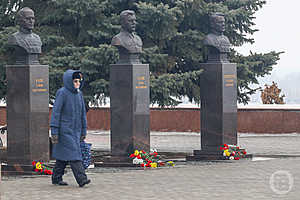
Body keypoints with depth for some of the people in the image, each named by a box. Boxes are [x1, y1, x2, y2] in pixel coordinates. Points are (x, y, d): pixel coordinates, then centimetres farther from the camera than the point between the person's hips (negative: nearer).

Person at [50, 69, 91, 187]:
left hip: (75, 130, 7)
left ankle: (56, 178, 19)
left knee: (63, 156, 12)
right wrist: (54, 132, -16)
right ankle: (81, 179, -18)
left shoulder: (79, 94, 11)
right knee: (73, 153, -13)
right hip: (65, 130, -7)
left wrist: (83, 131, 17)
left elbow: (82, 113, 17)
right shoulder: (62, 93, -11)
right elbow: (56, 112, -12)